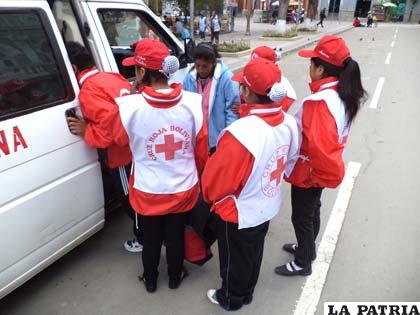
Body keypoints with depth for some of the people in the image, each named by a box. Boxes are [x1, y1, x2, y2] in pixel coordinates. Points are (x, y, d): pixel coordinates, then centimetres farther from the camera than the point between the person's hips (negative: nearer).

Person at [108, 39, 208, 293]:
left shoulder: (130, 106, -23)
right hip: (183, 189, 1)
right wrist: (196, 174, 12)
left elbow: (118, 138, -3)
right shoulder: (193, 103, -17)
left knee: (151, 238, 24)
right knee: (176, 236, 24)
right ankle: (175, 277, 47)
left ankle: (150, 280, 47)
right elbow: (201, 150, -6)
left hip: (148, 191, -1)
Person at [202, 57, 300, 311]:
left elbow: (216, 180, -25)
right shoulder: (289, 123, -13)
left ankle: (231, 299, 46)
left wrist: (212, 196, -3)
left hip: (238, 213, -6)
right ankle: (247, 292, 52)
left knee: (235, 259, 20)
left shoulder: (240, 132, -37)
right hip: (268, 207, 7)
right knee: (254, 253, 28)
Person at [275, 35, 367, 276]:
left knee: (301, 217, 12)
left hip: (309, 172, -9)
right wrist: (327, 169, 15)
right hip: (323, 170, 9)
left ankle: (303, 263, 33)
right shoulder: (343, 95, -1)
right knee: (312, 211, 26)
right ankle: (306, 248, 49)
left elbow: (318, 145, -36)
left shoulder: (318, 102, -31)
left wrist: (323, 173, -19)